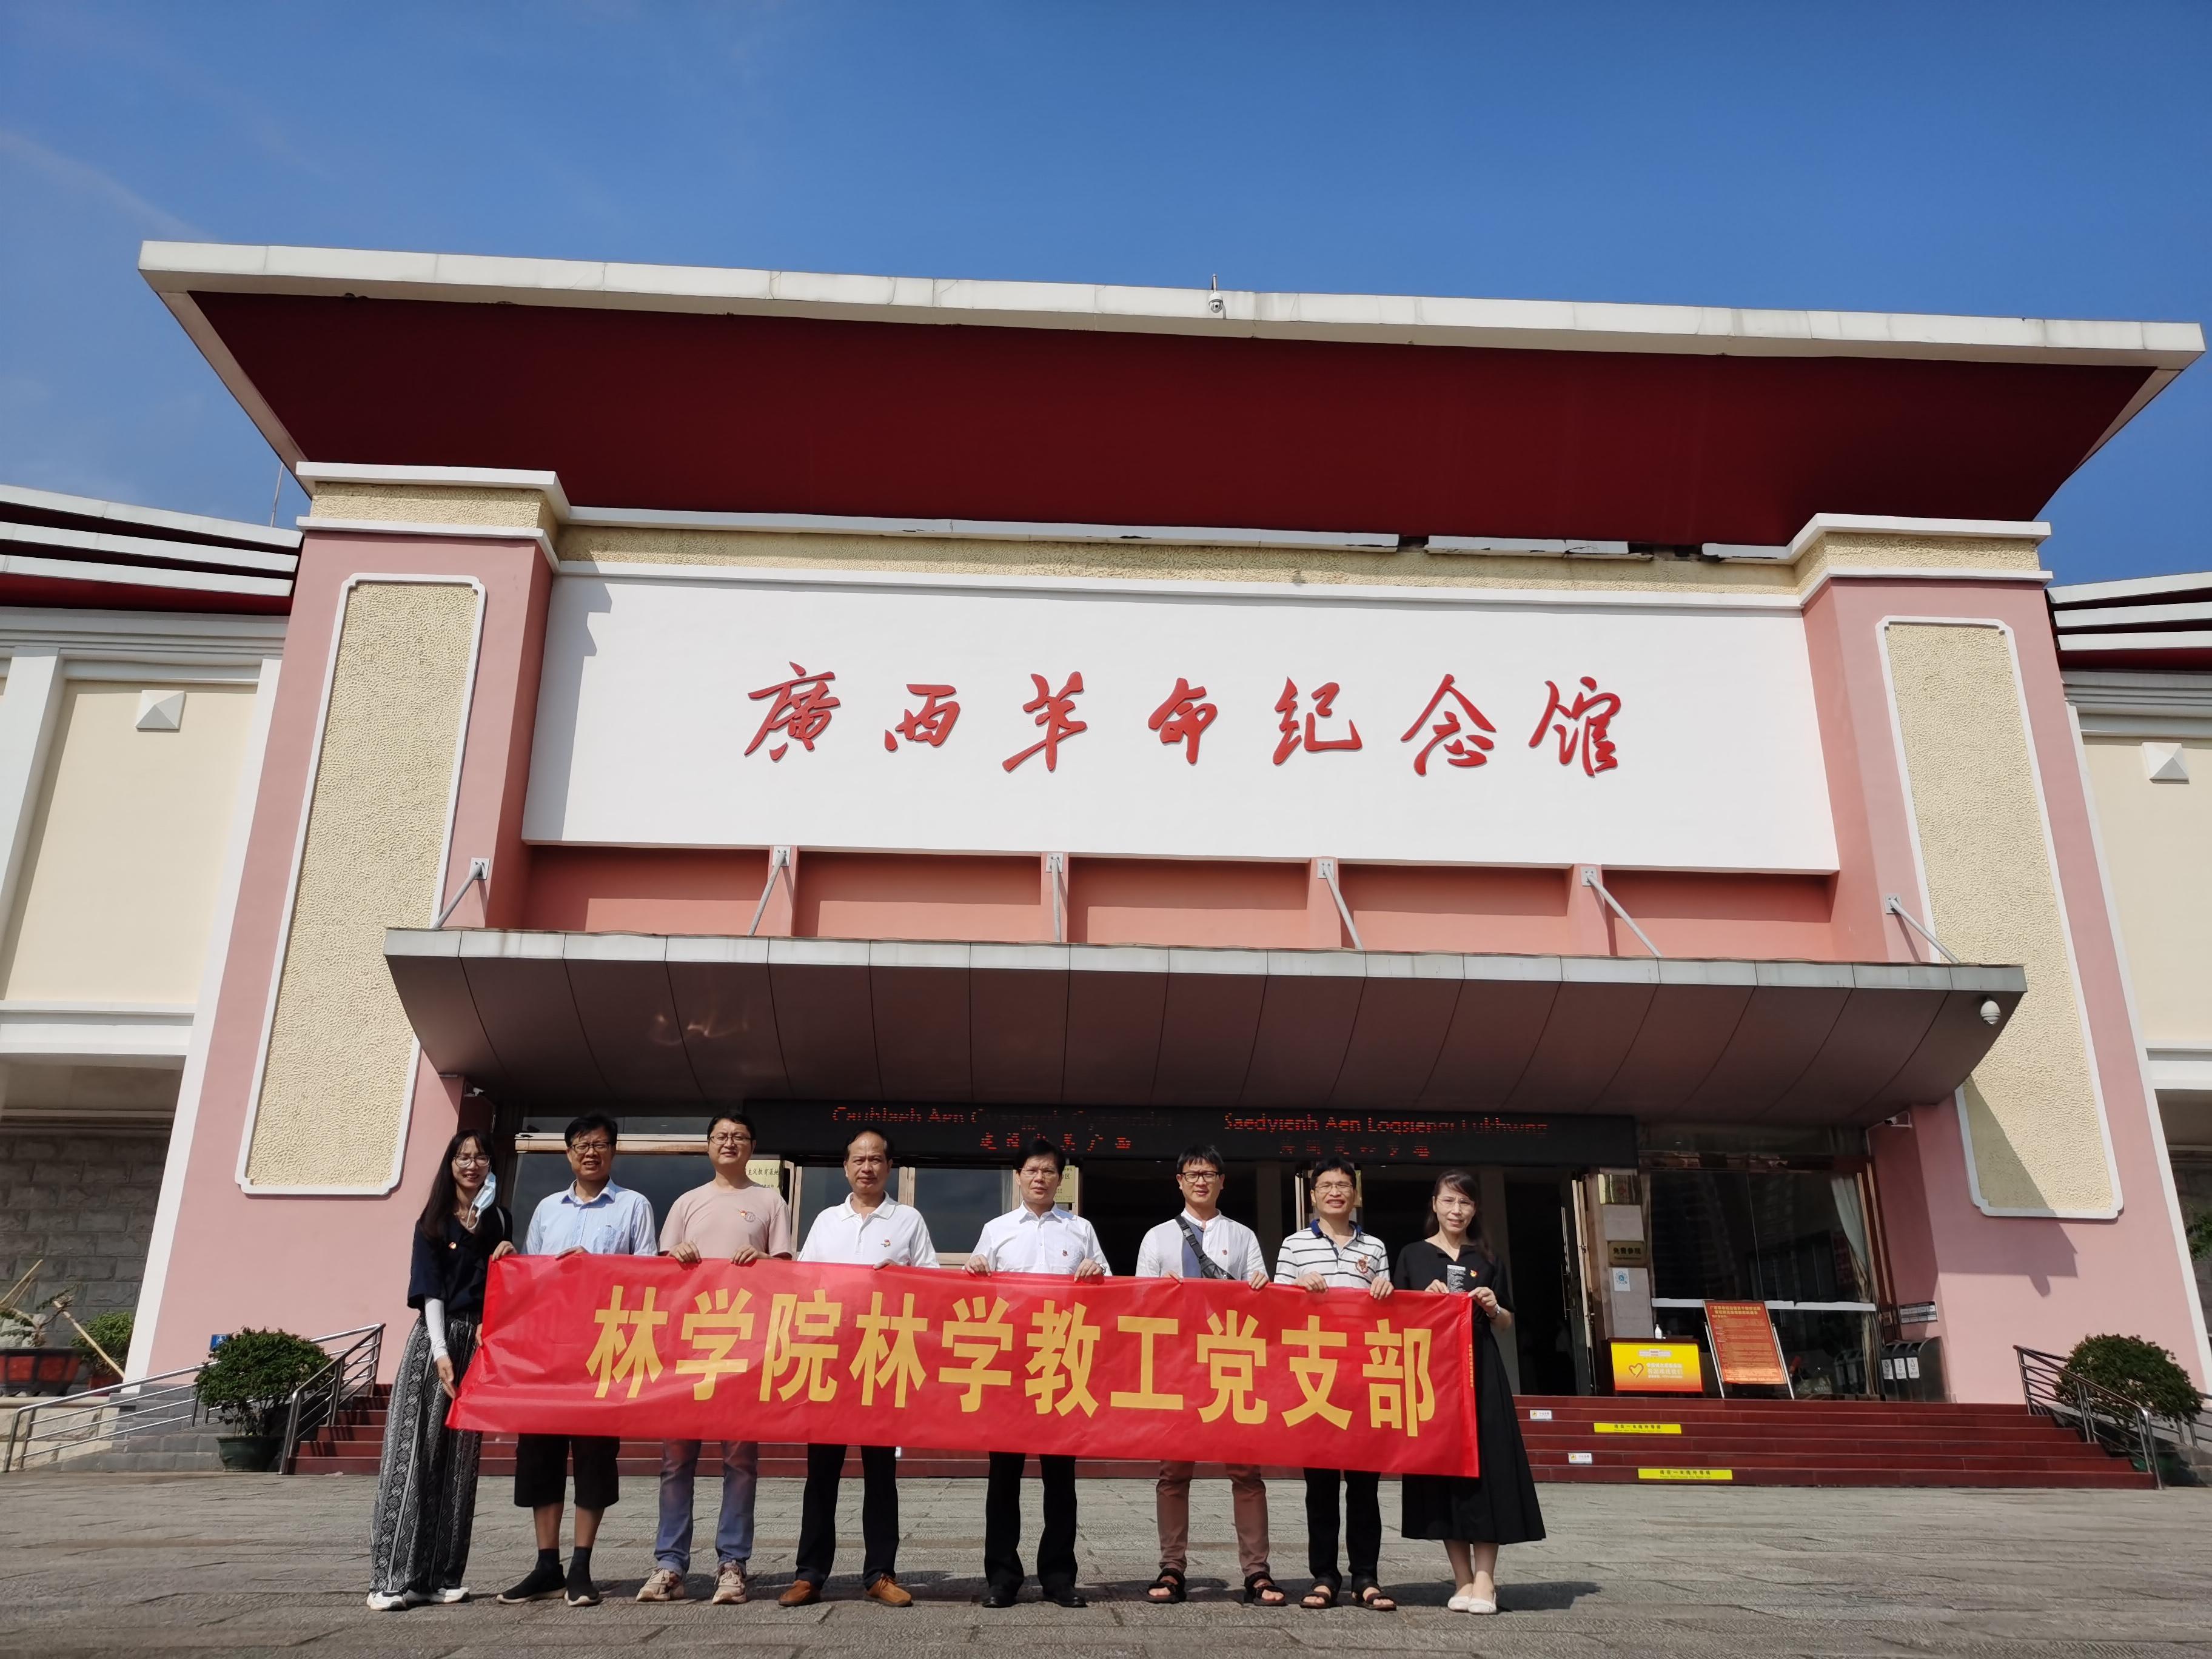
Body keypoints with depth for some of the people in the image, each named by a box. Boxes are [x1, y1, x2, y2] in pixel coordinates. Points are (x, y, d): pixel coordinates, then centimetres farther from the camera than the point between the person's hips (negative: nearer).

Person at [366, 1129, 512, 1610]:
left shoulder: (498, 1222, 12)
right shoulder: (433, 1223, 6)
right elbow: (430, 1290, -2)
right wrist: (441, 1351, -14)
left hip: (478, 1343, 2)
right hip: (434, 1340, -2)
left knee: (459, 1461, 2)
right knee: (413, 1454, -7)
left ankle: (442, 1576, 6)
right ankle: (394, 1577, -5)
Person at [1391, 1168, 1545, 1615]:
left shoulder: (1488, 1260, 11)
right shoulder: (1413, 1256, 6)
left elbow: (1507, 1326, 16)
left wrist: (1494, 1309, -5)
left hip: (1480, 1373, 1)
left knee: (1485, 1467, -6)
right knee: (1442, 1467, -1)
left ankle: (1485, 1580, -3)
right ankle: (1463, 1579, 6)